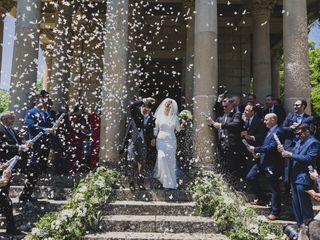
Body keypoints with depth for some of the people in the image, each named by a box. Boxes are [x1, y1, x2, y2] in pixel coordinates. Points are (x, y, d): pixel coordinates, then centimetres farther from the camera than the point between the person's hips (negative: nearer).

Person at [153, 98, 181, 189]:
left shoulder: (174, 117, 10)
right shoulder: (159, 116, 9)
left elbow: (178, 129, 6)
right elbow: (155, 129, 10)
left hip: (171, 140, 1)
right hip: (161, 140, -1)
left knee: (171, 160, -3)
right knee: (162, 157, -21)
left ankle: (171, 183, 4)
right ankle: (165, 180, -11)